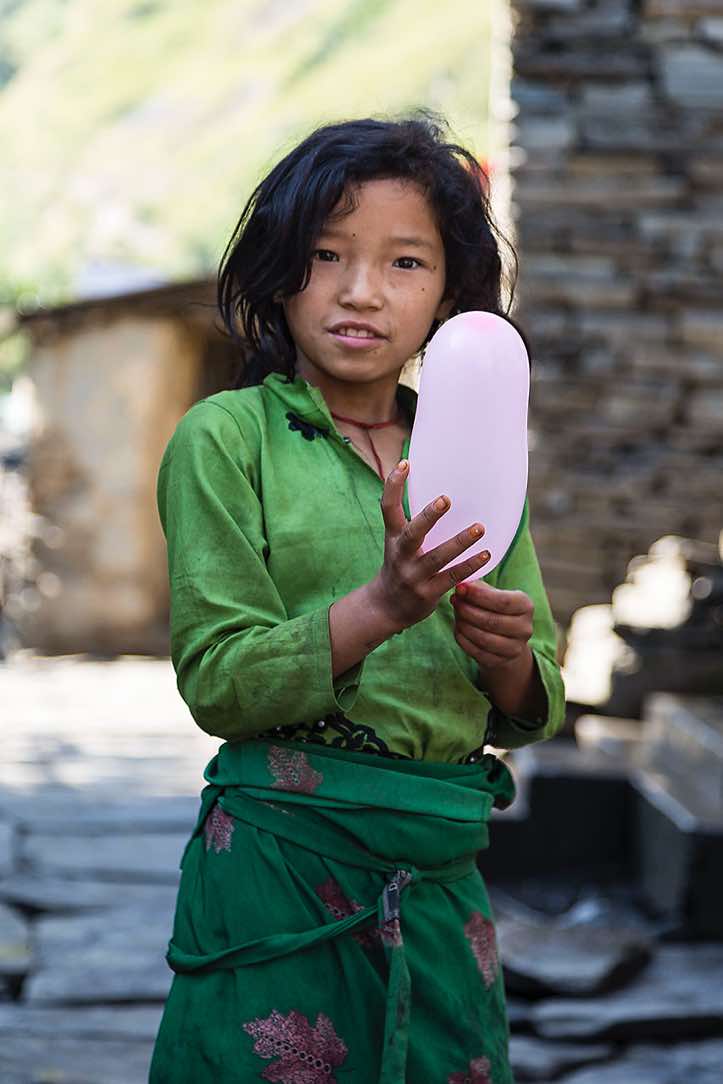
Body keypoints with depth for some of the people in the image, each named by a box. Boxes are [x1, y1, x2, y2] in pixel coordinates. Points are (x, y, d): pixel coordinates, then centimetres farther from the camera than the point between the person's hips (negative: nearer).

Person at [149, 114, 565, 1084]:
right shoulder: (226, 439, -3)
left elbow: (534, 714, 12)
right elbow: (217, 683, -11)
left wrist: (507, 655, -11)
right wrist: (380, 608, -24)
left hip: (442, 880, 4)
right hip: (281, 859, -4)